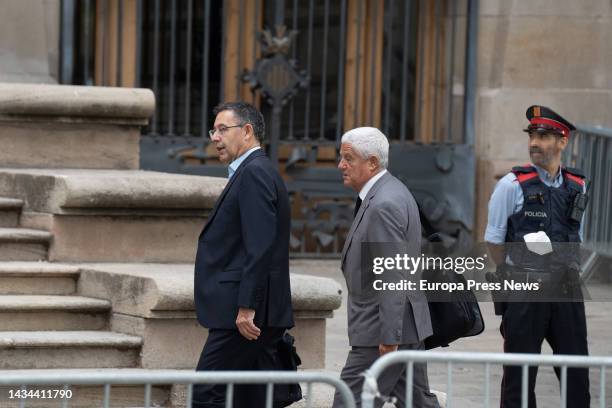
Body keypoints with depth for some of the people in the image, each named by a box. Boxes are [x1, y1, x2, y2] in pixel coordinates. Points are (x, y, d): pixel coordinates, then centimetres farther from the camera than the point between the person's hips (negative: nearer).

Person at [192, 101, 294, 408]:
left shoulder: (254, 173, -11)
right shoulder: (258, 172, 21)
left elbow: (260, 248, -20)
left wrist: (246, 308, -22)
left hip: (245, 313, -10)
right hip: (256, 313, 10)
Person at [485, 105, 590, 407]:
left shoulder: (576, 187, 7)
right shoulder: (513, 184, -6)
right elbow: (493, 240, -1)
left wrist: (570, 273, 12)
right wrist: (519, 277, 3)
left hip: (566, 291, 4)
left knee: (576, 374, 5)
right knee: (519, 374, 3)